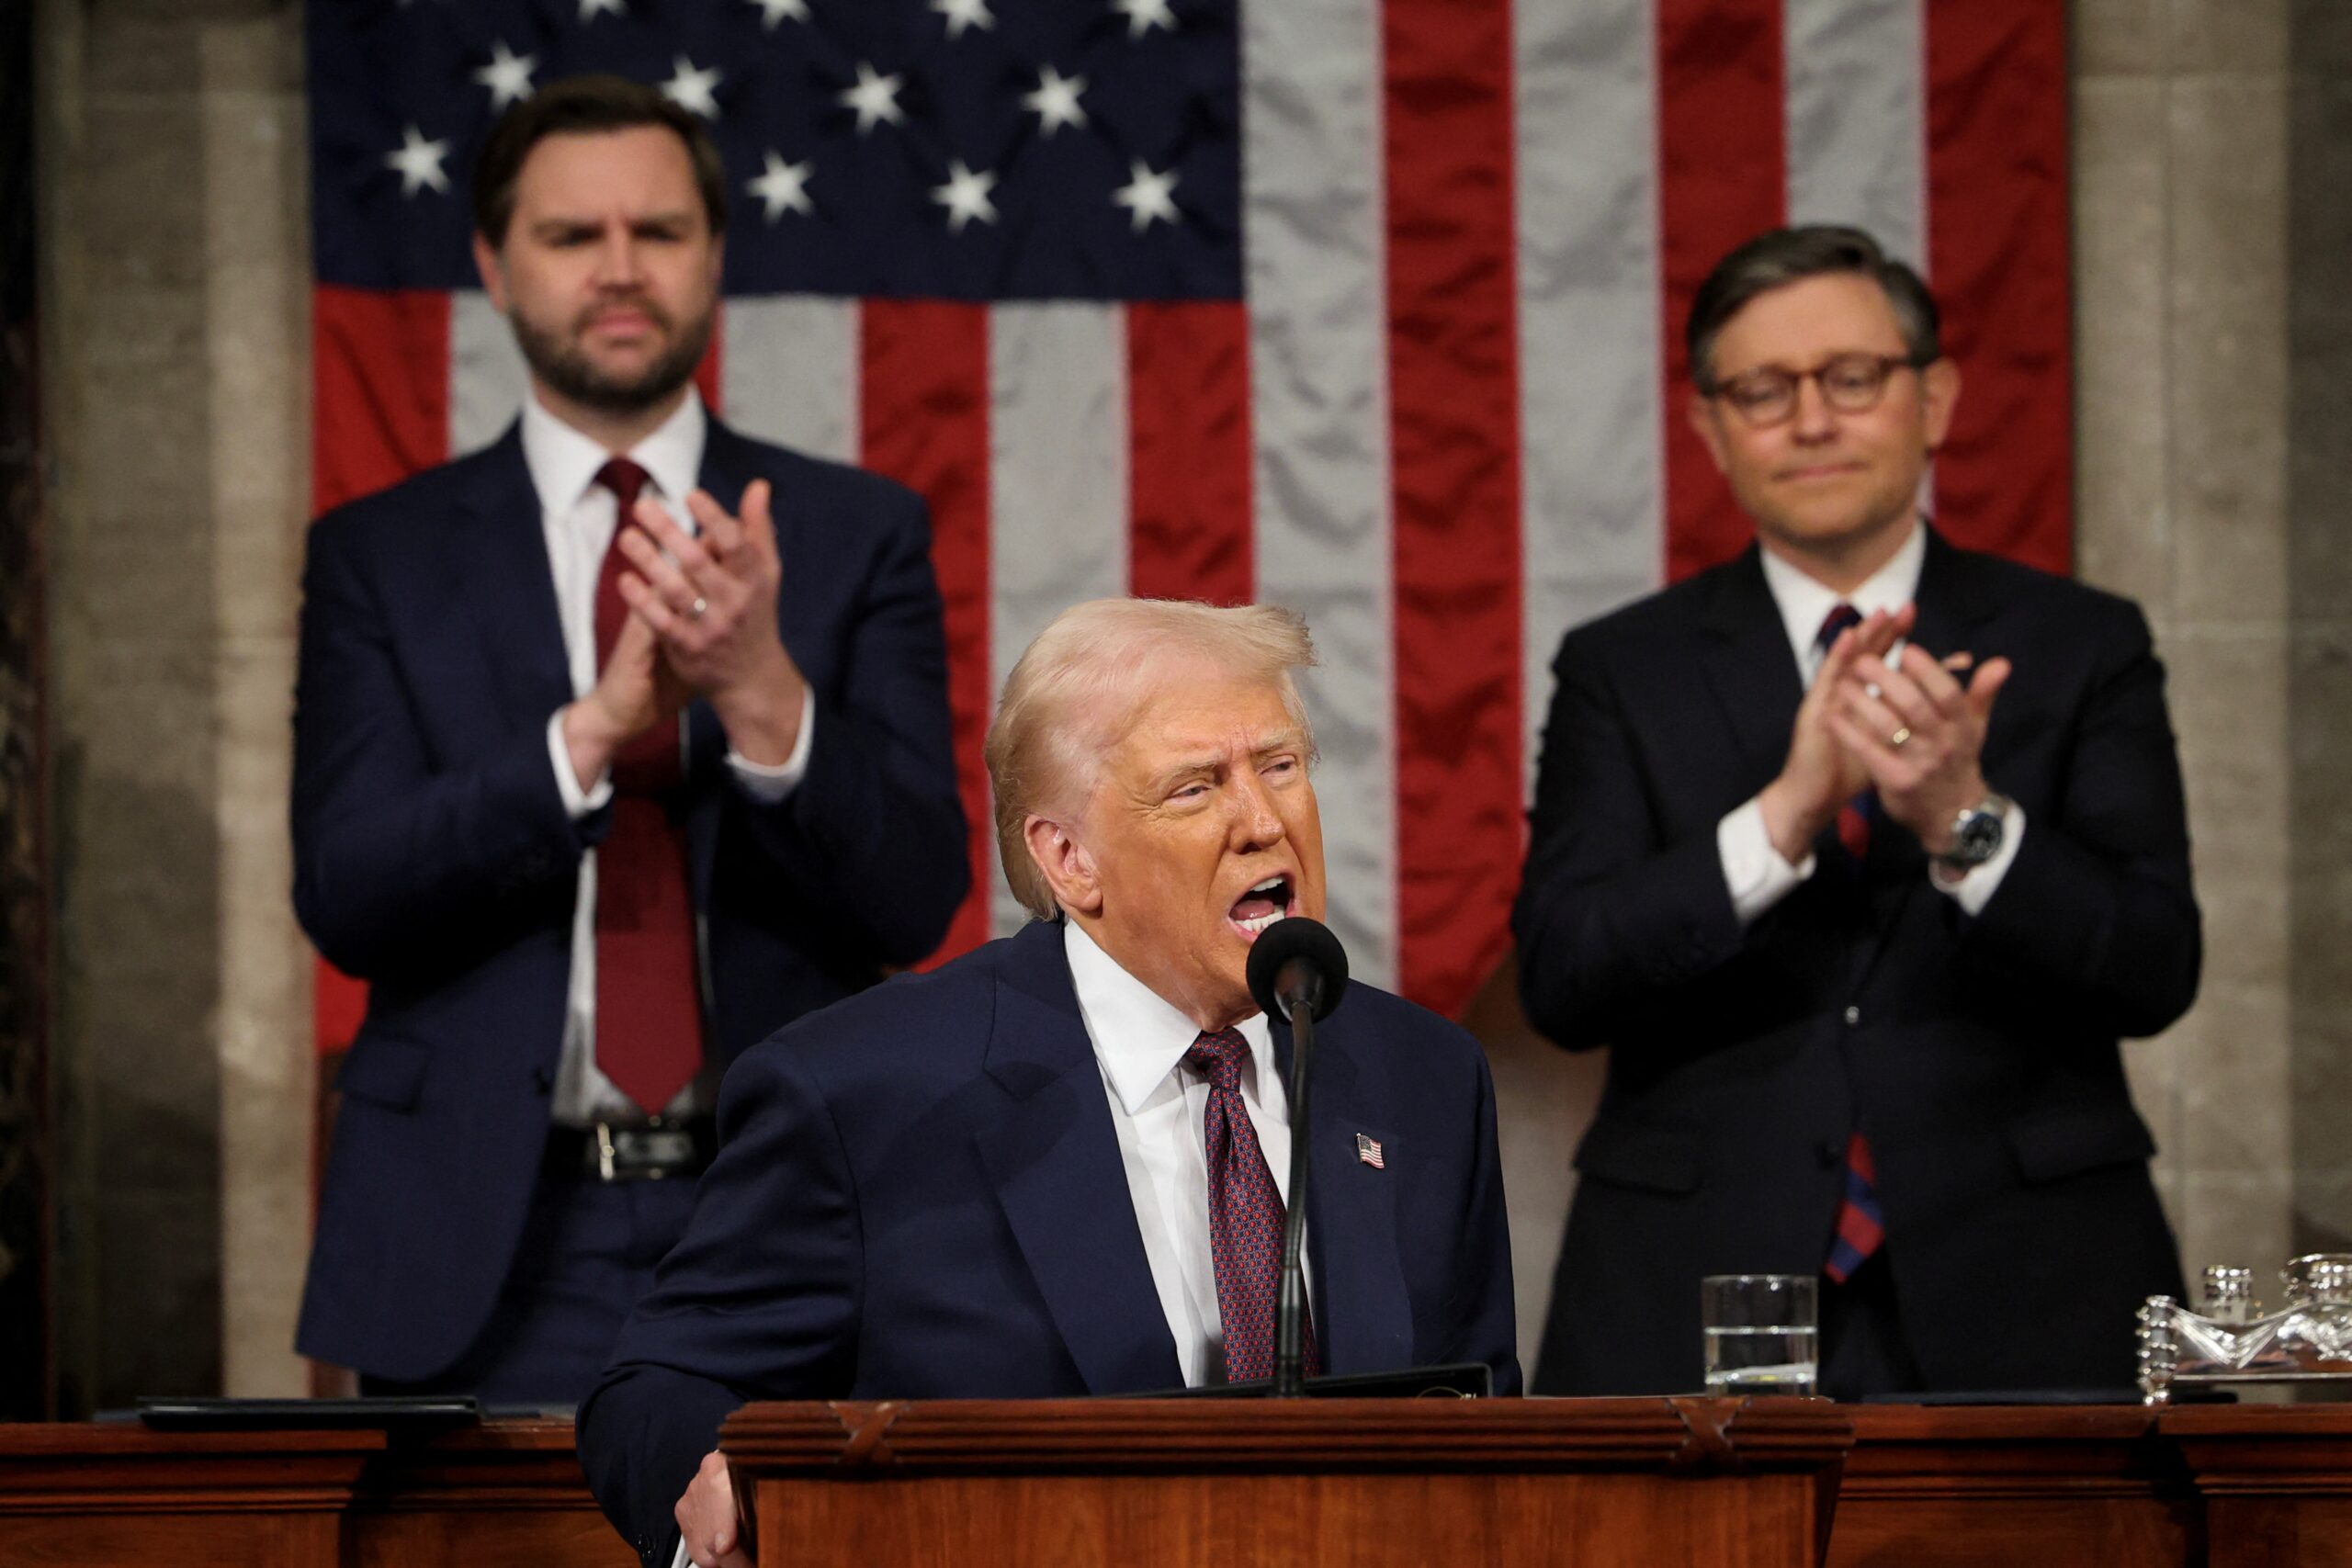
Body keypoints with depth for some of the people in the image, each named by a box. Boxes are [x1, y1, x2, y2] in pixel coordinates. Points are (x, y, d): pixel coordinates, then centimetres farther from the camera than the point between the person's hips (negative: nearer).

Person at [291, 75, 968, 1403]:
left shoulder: (858, 535, 7)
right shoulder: (379, 556, 7)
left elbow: (917, 899, -2)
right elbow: (345, 897, -5)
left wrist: (764, 693, -20)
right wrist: (596, 729, -20)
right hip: (494, 1255, 0)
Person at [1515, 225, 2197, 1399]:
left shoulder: (2081, 647, 7)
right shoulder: (1622, 672, 8)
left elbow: (2155, 971, -4)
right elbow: (1561, 981, -5)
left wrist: (1968, 821, -20)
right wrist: (1783, 816, -19)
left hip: (2021, 1304, 0)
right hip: (1695, 1306, 0)